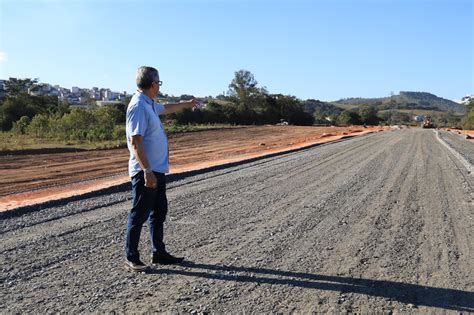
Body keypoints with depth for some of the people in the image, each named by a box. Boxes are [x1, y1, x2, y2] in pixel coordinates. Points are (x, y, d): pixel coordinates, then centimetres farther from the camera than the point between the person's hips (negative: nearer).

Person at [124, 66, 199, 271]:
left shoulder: (149, 104, 13)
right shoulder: (139, 106, -17)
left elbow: (166, 108, 35)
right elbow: (135, 141, -23)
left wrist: (187, 104, 48)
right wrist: (147, 171, -26)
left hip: (157, 170, 10)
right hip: (146, 172, -10)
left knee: (159, 212, 16)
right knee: (139, 215, 0)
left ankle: (159, 253, 27)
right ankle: (131, 258, 12)